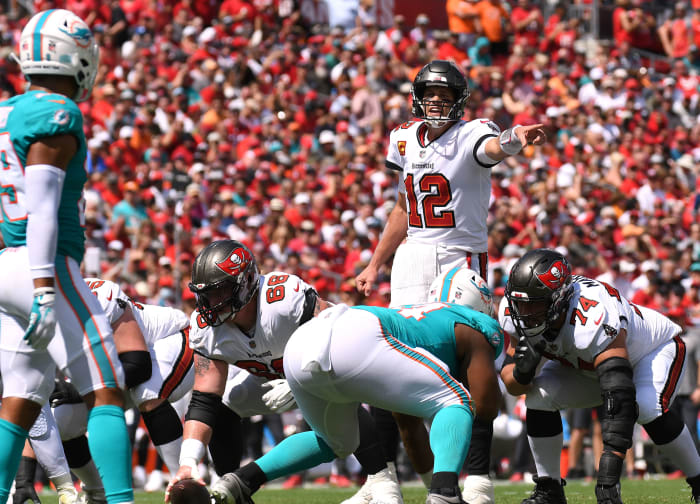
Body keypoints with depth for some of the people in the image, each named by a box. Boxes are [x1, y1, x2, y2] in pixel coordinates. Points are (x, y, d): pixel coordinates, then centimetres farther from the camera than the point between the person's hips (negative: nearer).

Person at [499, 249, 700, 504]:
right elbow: (513, 386, -13)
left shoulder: (594, 317, -45)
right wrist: (522, 370, -40)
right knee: (539, 396, -17)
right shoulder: (513, 315, -24)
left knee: (647, 406, -34)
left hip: (656, 348, -6)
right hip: (587, 365, 6)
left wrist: (608, 475, -53)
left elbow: (618, 397, -49)